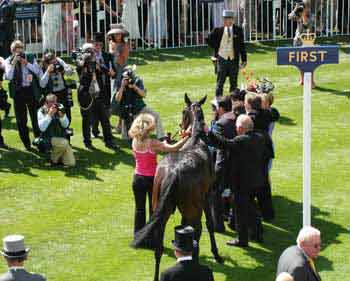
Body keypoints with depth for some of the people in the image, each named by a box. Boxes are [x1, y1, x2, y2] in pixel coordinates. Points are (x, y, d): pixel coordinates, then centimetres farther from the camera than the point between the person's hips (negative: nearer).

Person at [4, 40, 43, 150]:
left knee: (36, 117, 4)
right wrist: (13, 62, -20)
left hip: (31, 91, 0)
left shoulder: (30, 58, 3)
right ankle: (26, 144, 17)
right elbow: (9, 76, -14)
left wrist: (27, 63, -13)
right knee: (21, 120, 6)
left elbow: (39, 72, -6)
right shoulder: (8, 61, 0)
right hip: (18, 92, 0)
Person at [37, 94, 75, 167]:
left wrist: (62, 116, -19)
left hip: (62, 137, 3)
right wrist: (49, 115, -24)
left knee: (71, 163, -9)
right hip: (49, 138, -3)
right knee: (64, 143, -35)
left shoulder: (60, 107, 1)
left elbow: (66, 125, 1)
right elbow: (42, 128, -19)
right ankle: (54, 159, -7)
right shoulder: (41, 111, -7)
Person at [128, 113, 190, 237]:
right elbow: (173, 148, -26)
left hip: (138, 178, 4)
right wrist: (186, 138, -19)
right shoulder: (153, 143, -20)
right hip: (151, 179, -4)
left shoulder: (135, 142, -4)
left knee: (139, 208, 14)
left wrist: (163, 145, 7)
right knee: (154, 208, 10)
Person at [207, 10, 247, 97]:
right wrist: (216, 48, 0)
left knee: (233, 83, 9)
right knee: (220, 83, 2)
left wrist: (244, 60, -1)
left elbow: (242, 46, 1)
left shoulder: (238, 30, -1)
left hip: (234, 60, 1)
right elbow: (209, 40, 11)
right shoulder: (218, 30, -2)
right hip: (222, 59, 0)